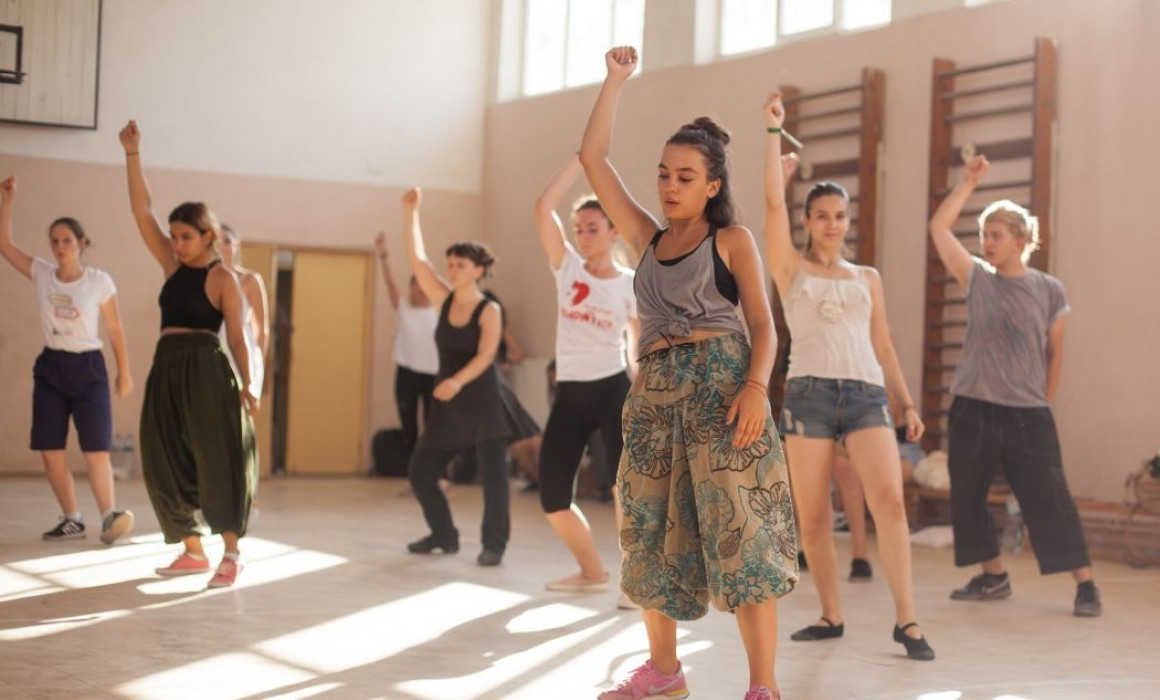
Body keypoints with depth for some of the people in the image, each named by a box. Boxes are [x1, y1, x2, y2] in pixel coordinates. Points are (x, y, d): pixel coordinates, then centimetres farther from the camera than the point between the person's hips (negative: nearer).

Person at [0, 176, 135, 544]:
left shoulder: (100, 281, -6)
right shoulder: (41, 274, 2)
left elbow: (115, 329, 1)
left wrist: (124, 372, 3)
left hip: (88, 368, -3)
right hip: (50, 367, 4)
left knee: (96, 451, -11)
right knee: (50, 451, 2)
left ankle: (108, 516, -10)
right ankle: (72, 520, 12)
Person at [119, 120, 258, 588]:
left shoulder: (223, 279, -4)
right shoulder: (173, 266, 10)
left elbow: (237, 337, -4)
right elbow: (141, 212, 7)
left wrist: (247, 385, -14)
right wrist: (132, 154, 1)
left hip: (207, 370, -7)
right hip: (167, 370, 7)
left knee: (216, 458, -6)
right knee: (165, 461, 6)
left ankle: (231, 552, 2)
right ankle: (193, 551, 15)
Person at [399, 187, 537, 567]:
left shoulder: (489, 310, -9)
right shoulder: (444, 299, 4)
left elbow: (486, 355, -20)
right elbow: (417, 258, -2)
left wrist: (458, 381, -36)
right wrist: (410, 212, -8)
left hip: (483, 399, -6)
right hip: (447, 403, 6)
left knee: (493, 471, -9)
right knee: (420, 471, 6)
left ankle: (494, 543, 1)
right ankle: (444, 536, 22)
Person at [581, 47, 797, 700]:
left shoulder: (733, 239, 5)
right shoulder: (650, 239, 17)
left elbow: (763, 323, -2)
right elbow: (594, 159, 15)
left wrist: (756, 388, -19)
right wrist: (616, 80, 14)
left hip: (721, 379, -6)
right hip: (655, 390, 6)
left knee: (739, 531, -11)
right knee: (652, 531, 10)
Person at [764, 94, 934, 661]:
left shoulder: (868, 278, 17)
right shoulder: (792, 270, 10)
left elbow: (883, 347, 18)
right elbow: (773, 201, 0)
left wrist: (907, 402, 11)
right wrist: (773, 131, 0)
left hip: (867, 396, 1)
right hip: (808, 394, -1)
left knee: (889, 500, -15)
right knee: (812, 517, 0)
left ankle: (905, 619, -12)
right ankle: (831, 616, 14)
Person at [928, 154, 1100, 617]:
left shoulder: (1048, 291, 1)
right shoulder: (976, 279, 4)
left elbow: (1055, 353, 8)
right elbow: (938, 228, -3)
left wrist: (1045, 403, 6)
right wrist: (969, 182, -4)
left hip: (1028, 414, -3)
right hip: (973, 409, 3)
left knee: (1049, 498, -5)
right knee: (966, 496, 8)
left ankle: (1085, 583, 0)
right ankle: (993, 577, 23)